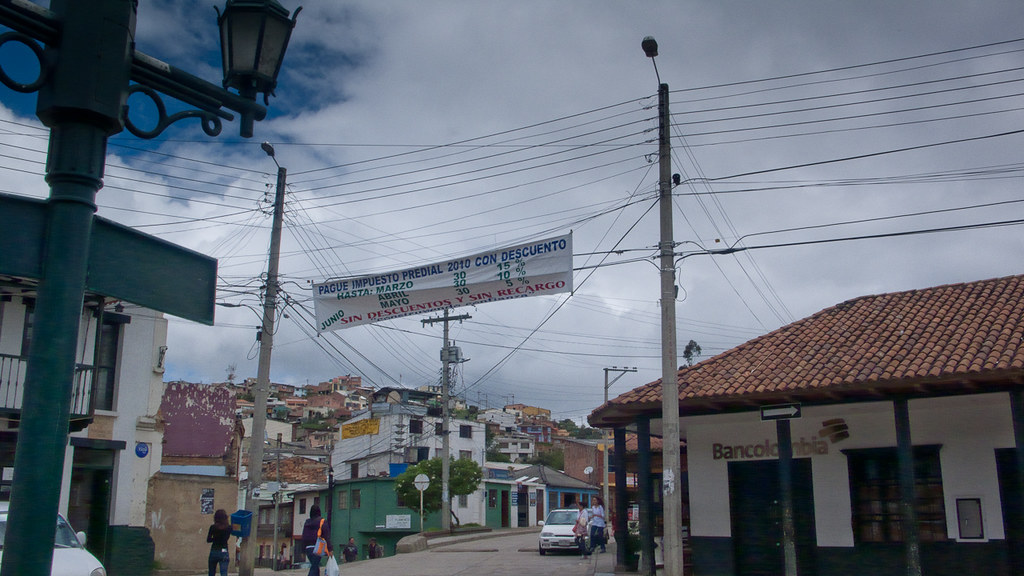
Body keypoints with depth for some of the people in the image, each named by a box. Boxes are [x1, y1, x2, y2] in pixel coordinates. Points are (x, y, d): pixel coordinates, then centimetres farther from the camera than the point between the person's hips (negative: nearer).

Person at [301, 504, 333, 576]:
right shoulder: (322, 521, -6)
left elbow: (303, 536, 14)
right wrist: (330, 549, -9)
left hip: (308, 548, 6)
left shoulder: (307, 522, 11)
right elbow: (326, 536, -10)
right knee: (314, 567, -6)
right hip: (317, 548, -6)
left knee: (315, 567, 16)